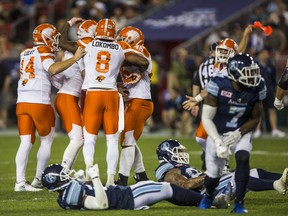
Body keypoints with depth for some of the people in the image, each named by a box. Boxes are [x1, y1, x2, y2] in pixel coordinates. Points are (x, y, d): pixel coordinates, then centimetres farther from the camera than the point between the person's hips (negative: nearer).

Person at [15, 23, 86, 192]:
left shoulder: (25, 53, 16)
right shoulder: (44, 53, -6)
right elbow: (53, 69, -24)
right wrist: (74, 59, -24)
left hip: (22, 102, 6)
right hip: (39, 102, -6)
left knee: (26, 142, 4)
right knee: (47, 140, 10)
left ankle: (20, 181, -5)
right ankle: (39, 179, 9)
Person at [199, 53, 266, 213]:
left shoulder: (257, 88, -15)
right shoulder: (219, 85, -24)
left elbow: (255, 119, -2)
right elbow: (207, 118, -18)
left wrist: (238, 134, -18)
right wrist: (219, 143, -26)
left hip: (241, 133, 1)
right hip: (218, 134, -1)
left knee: (243, 158, -29)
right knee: (213, 175, 1)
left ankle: (239, 203, -19)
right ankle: (208, 195, 39)